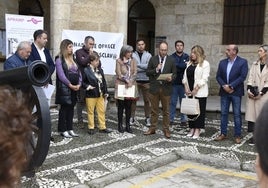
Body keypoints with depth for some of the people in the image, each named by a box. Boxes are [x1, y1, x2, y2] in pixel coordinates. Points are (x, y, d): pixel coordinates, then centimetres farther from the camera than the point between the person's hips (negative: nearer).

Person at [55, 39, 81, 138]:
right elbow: (61, 75, -13)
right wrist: (70, 85, -15)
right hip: (64, 88, -6)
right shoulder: (59, 60, -5)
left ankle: (70, 129, 17)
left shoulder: (73, 59, 16)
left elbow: (78, 73, 12)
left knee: (71, 108, 10)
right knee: (64, 108, -1)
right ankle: (63, 130, 7)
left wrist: (79, 84, -3)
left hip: (75, 88, 6)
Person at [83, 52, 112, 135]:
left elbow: (104, 81, 13)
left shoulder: (100, 70, 9)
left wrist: (105, 92, 10)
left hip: (100, 94, 5)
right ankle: (91, 128, 15)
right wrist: (87, 86, -21)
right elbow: (83, 82, -5)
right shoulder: (86, 70, -8)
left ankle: (102, 127, 18)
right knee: (90, 111, 5)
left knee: (102, 111, 9)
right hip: (91, 95, -5)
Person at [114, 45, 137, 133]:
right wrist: (127, 81, -15)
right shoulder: (119, 61, -2)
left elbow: (135, 73, 0)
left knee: (128, 107, 5)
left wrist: (130, 81, -15)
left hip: (131, 86, 3)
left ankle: (127, 125, 12)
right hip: (121, 86, -3)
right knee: (121, 106, 2)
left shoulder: (133, 61, 9)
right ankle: (120, 125, 11)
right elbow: (119, 74, -8)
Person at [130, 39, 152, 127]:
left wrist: (138, 65, -12)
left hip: (146, 81, 1)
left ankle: (147, 118, 13)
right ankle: (132, 117, 11)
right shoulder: (133, 55, 4)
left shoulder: (148, 55, 6)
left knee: (147, 100, 4)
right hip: (135, 80, -1)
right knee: (133, 99, 2)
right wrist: (144, 68, -13)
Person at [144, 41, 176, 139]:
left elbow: (174, 73, 6)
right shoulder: (153, 59, 5)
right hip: (154, 88, 1)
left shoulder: (171, 60, 4)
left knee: (166, 111, 6)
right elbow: (147, 73, 3)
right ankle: (152, 128, 20)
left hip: (166, 88, 0)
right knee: (154, 110, 9)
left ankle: (166, 130, 16)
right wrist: (156, 69, -14)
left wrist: (171, 77, -16)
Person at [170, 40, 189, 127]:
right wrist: (182, 66, -11)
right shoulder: (172, 57, 5)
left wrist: (176, 65, -9)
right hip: (174, 83, -1)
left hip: (183, 83, 1)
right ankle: (170, 119, 10)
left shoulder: (187, 57, 8)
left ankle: (183, 120, 12)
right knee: (172, 102, 3)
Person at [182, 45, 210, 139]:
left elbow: (204, 79, -12)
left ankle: (197, 130, 5)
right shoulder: (189, 63, 14)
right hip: (190, 91, 6)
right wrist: (186, 88, -1)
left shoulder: (205, 64, -6)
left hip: (200, 92, -6)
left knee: (200, 111, -1)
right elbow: (185, 76, 11)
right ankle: (192, 128, 18)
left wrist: (195, 90, -14)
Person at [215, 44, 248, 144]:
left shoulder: (243, 62, -4)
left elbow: (242, 76, -12)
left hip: (236, 92, -4)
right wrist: (224, 86, -11)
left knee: (237, 114, 1)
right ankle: (223, 134, 17)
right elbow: (218, 76, 6)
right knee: (223, 113, 8)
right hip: (224, 91, 4)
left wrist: (231, 86, -16)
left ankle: (237, 136, 9)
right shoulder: (222, 62, 9)